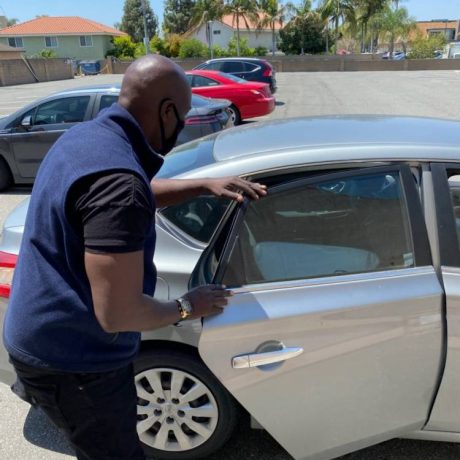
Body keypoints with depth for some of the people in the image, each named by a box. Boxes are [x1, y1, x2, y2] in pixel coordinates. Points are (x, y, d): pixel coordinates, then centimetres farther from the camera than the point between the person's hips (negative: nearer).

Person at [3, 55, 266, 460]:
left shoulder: (86, 136, 0)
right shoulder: (118, 180, -32)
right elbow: (118, 313, -31)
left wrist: (205, 185, 9)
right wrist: (186, 308, -13)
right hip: (74, 362, -9)